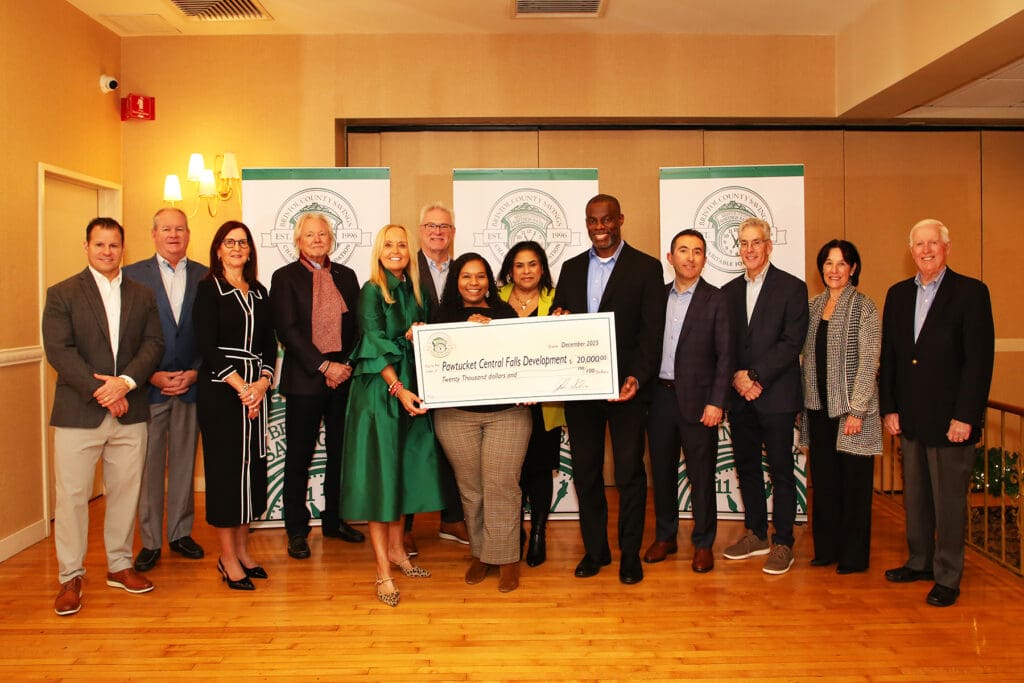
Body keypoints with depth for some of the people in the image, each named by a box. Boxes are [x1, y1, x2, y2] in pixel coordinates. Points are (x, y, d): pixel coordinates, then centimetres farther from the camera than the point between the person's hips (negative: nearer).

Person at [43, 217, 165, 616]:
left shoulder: (142, 296, 10)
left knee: (125, 491, 10)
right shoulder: (62, 294, 1)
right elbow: (58, 351, -9)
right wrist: (100, 391, -16)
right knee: (72, 494, 2)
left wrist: (125, 381, -15)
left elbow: (153, 344, 1)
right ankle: (70, 578, 16)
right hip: (78, 413, -3)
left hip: (129, 412, 3)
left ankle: (119, 565, 26)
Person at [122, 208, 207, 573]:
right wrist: (151, 376, -9)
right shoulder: (133, 275, 2)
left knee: (184, 463, 10)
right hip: (148, 387, -1)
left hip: (191, 385, 1)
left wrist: (195, 372, -6)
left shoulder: (204, 276, 5)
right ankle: (150, 542, 16)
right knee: (148, 466, 4)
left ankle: (180, 533, 24)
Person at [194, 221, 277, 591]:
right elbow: (207, 345, -10)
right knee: (225, 467, -1)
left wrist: (263, 382, -7)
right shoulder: (209, 289, -1)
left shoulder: (259, 293, 14)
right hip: (220, 390, -5)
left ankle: (242, 550, 20)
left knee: (251, 466, 8)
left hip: (256, 390, 5)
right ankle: (227, 558, 8)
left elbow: (270, 342, 10)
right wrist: (240, 387, -15)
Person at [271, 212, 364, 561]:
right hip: (304, 379, -3)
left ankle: (334, 520, 25)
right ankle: (297, 530, 16)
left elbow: (357, 324, 10)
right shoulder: (285, 277, 1)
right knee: (299, 457, 4)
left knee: (341, 453, 10)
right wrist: (324, 366, -15)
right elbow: (287, 329, -9)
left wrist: (347, 364, -5)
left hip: (344, 376, 4)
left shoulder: (346, 275, 12)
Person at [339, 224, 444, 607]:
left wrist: (419, 335, -7)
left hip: (410, 388, 6)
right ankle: (383, 571, 1)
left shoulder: (414, 291, 11)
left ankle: (396, 549, 27)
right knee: (380, 471, -4)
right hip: (378, 389, -6)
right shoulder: (372, 291, -6)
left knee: (405, 468, 12)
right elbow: (374, 344, -13)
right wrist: (397, 388, -22)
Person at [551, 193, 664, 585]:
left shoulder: (646, 267, -1)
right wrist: (556, 320, -12)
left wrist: (638, 377, -20)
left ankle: (630, 553, 19)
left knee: (629, 473, 4)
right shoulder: (571, 269, 12)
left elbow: (652, 330, -8)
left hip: (625, 388, -4)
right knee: (585, 472, 11)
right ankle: (595, 549, 26)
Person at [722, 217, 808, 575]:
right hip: (740, 397, 5)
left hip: (776, 396, -5)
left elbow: (792, 342, -11)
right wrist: (736, 378, -7)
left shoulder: (792, 288, -2)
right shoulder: (729, 291, 13)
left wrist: (755, 376, -16)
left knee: (781, 471, 2)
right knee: (746, 467, 12)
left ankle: (782, 543, 12)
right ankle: (755, 535, 26)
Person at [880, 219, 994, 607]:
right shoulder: (898, 294, 9)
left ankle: (947, 578, 18)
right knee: (915, 495, 15)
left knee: (949, 500, 5)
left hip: (950, 418, -5)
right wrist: (889, 408, 5)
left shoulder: (971, 292, -6)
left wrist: (965, 416, -15)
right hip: (910, 418, 5)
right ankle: (919, 563, 31)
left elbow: (980, 359, -11)